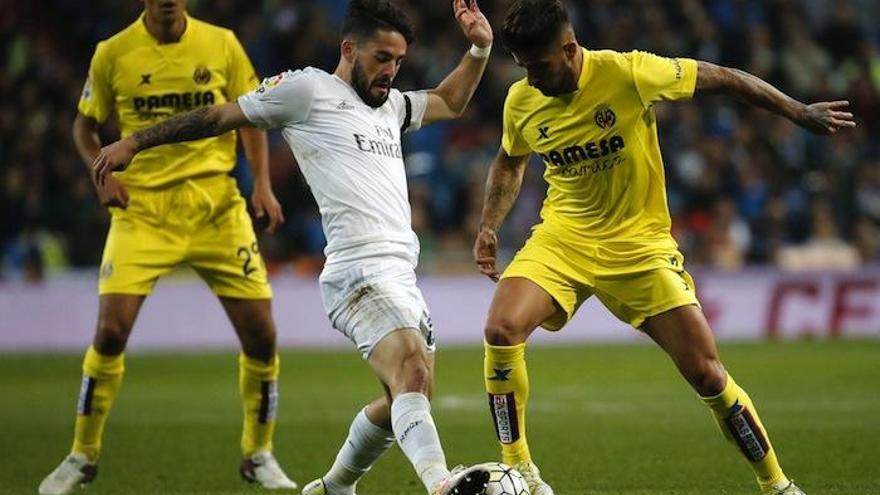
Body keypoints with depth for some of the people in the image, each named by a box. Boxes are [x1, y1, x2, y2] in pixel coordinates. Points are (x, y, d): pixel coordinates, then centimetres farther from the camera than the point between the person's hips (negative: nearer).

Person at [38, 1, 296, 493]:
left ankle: (259, 454, 18)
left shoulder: (222, 44, 1)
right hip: (142, 208, -1)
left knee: (261, 335, -3)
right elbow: (85, 125, 11)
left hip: (217, 207, 1)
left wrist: (263, 184, -4)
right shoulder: (113, 54, 0)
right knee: (111, 330, -13)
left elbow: (251, 118, 9)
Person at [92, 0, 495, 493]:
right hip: (360, 272, -9)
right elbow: (219, 117, 9)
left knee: (411, 395, 11)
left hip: (403, 276, 9)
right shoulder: (308, 88, 3)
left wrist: (480, 49, 26)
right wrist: (134, 143, 11)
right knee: (412, 368, -30)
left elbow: (450, 102, 43)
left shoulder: (391, 104, 25)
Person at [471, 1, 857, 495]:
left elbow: (721, 78, -6)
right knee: (502, 330, -24)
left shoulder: (628, 74, -19)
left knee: (708, 374, -5)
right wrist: (489, 226, 5)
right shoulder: (522, 101, -6)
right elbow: (510, 163, 18)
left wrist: (800, 112, -1)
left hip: (640, 244, -2)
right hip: (563, 237, 3)